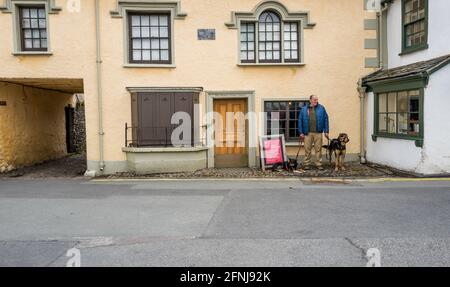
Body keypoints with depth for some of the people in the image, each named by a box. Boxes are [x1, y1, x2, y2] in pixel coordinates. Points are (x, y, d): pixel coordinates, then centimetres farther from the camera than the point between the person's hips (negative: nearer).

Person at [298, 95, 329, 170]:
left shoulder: (321, 108, 8)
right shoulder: (304, 109, 7)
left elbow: (325, 119, 6)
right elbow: (300, 121, 6)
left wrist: (326, 131, 1)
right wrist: (301, 132, 1)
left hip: (318, 133, 0)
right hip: (307, 133, 0)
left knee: (318, 149, 4)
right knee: (307, 149, 2)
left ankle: (319, 164, 12)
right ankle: (306, 164, 11)